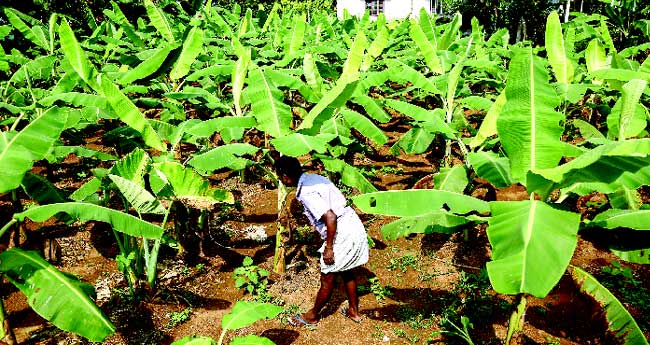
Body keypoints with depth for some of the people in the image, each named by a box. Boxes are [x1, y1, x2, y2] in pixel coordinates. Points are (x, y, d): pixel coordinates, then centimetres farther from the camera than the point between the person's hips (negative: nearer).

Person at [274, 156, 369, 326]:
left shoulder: (306, 193, -20)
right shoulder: (314, 177, 8)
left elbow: (330, 218, -27)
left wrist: (329, 247, -16)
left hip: (342, 234, -9)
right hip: (355, 227, 9)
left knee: (327, 279, 10)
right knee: (347, 272, 25)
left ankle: (313, 315, 29)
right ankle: (354, 311, 40)